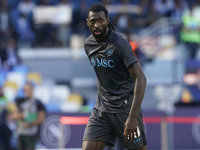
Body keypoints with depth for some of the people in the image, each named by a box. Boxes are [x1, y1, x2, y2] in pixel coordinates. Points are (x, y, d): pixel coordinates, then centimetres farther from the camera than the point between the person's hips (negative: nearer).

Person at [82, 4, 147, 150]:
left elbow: (141, 78, -22)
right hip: (102, 108, 6)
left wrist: (132, 117, -28)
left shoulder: (119, 44, -17)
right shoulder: (89, 44, 6)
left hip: (125, 107, -6)